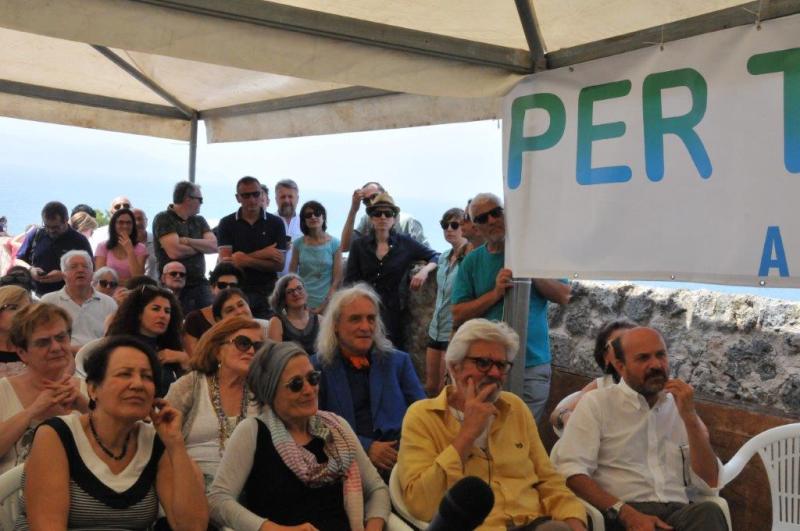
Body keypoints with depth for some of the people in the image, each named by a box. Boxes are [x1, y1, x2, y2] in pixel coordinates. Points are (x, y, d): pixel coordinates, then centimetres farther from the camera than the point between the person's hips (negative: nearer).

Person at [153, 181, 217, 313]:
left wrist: (188, 241, -12)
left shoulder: (199, 221, 16)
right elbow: (174, 252, -15)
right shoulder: (163, 219, -3)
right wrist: (201, 245, 1)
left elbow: (214, 246, 2)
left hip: (200, 285, 5)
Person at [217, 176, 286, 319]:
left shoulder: (275, 223, 3)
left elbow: (279, 264, -2)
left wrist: (246, 260, -14)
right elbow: (225, 261, -5)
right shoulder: (227, 223, 5)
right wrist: (262, 254, -10)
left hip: (267, 291, 0)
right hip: (237, 291, 0)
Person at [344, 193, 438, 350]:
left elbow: (436, 257, 13)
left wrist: (425, 270, -7)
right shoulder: (359, 245, 8)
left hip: (393, 313, 0)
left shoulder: (405, 243, 6)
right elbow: (350, 281, 7)